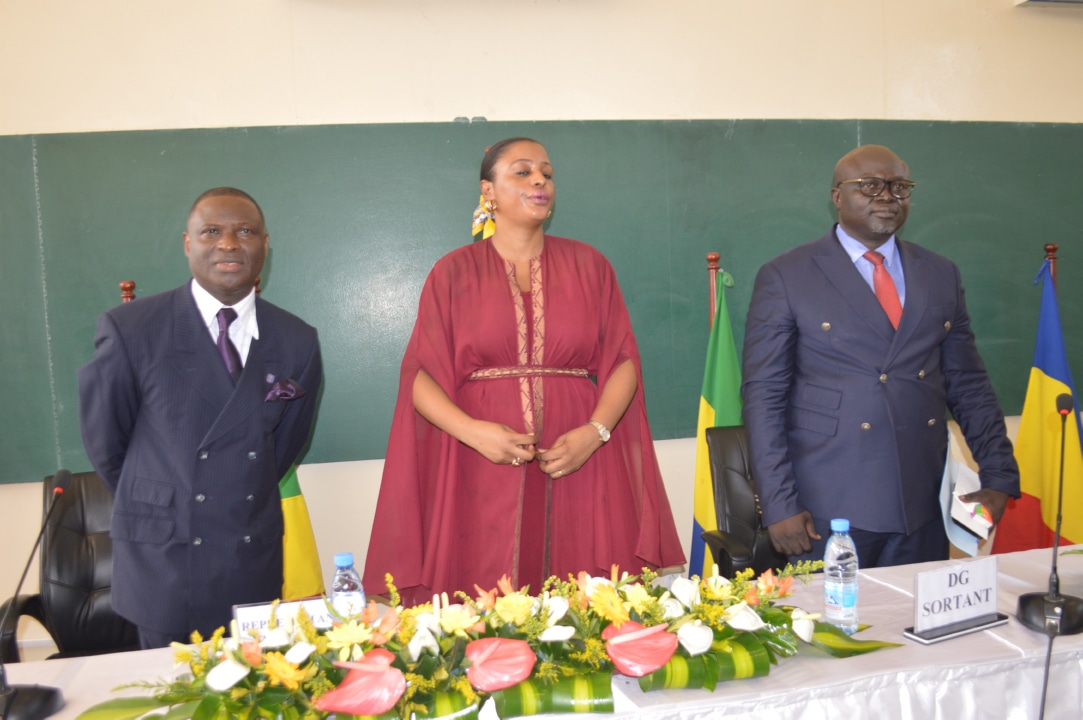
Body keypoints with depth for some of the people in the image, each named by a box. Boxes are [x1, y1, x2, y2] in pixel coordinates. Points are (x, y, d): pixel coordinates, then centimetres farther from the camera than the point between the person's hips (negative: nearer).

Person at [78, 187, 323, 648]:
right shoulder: (130, 330, -9)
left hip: (255, 565, 3)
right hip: (164, 562, -2)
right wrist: (153, 506, 12)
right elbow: (104, 442, 2)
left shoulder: (297, 342, 0)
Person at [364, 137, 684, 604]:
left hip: (578, 471, 1)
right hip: (484, 474, -1)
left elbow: (623, 361, 5)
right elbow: (420, 374, 1)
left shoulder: (589, 265, 11)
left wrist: (594, 433, -11)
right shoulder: (453, 273, 7)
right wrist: (473, 431, -15)